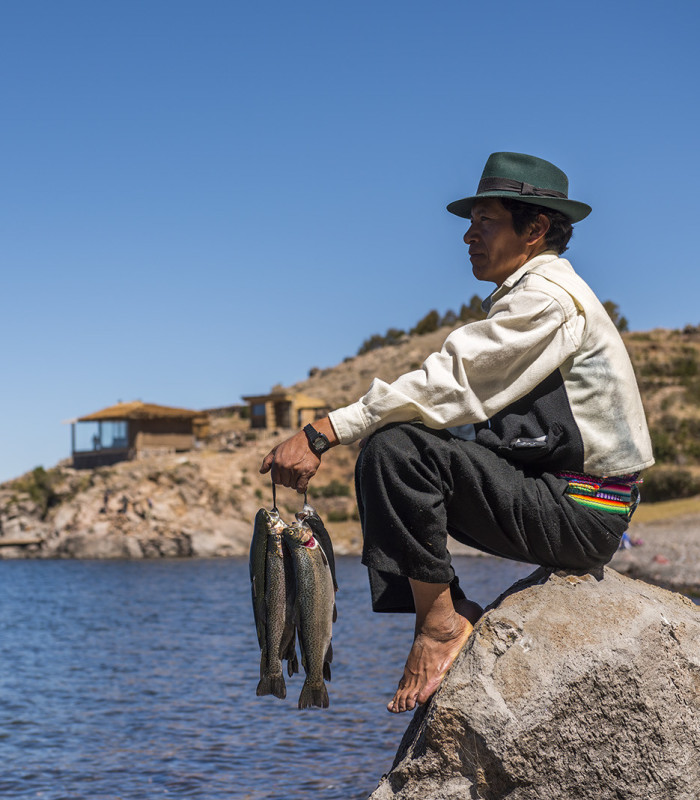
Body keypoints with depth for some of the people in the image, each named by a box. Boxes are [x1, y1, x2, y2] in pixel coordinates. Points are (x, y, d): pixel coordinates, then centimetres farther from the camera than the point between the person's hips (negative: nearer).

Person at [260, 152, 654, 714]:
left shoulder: (548, 299, -14)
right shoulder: (522, 298, 18)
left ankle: (442, 621, -14)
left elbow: (448, 384, -22)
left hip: (581, 514, -10)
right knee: (379, 463, 6)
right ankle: (449, 618, -2)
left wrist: (321, 434, -24)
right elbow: (462, 396, 14)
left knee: (397, 449, -23)